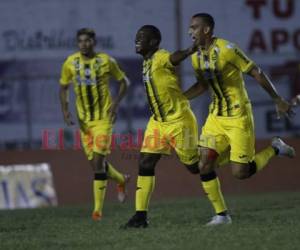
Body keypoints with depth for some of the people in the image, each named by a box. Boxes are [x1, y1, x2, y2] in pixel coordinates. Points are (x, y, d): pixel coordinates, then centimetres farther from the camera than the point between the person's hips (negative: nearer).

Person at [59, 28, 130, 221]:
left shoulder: (106, 61, -5)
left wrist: (117, 102, -9)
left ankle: (98, 208, -12)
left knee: (98, 160, -14)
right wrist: (65, 109, -3)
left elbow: (124, 81, 6)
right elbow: (64, 87, 13)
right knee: (95, 162, 8)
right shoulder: (70, 63, 1)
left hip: (103, 118, -4)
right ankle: (121, 180, 40)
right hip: (84, 120, 4)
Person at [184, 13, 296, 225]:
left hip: (238, 117, -7)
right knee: (204, 166, -5)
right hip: (216, 117, 7)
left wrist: (278, 100, -10)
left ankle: (274, 149, 18)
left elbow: (257, 73, -13)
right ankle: (221, 214, 7)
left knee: (240, 173, -8)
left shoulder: (226, 49, -19)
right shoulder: (197, 57, 4)